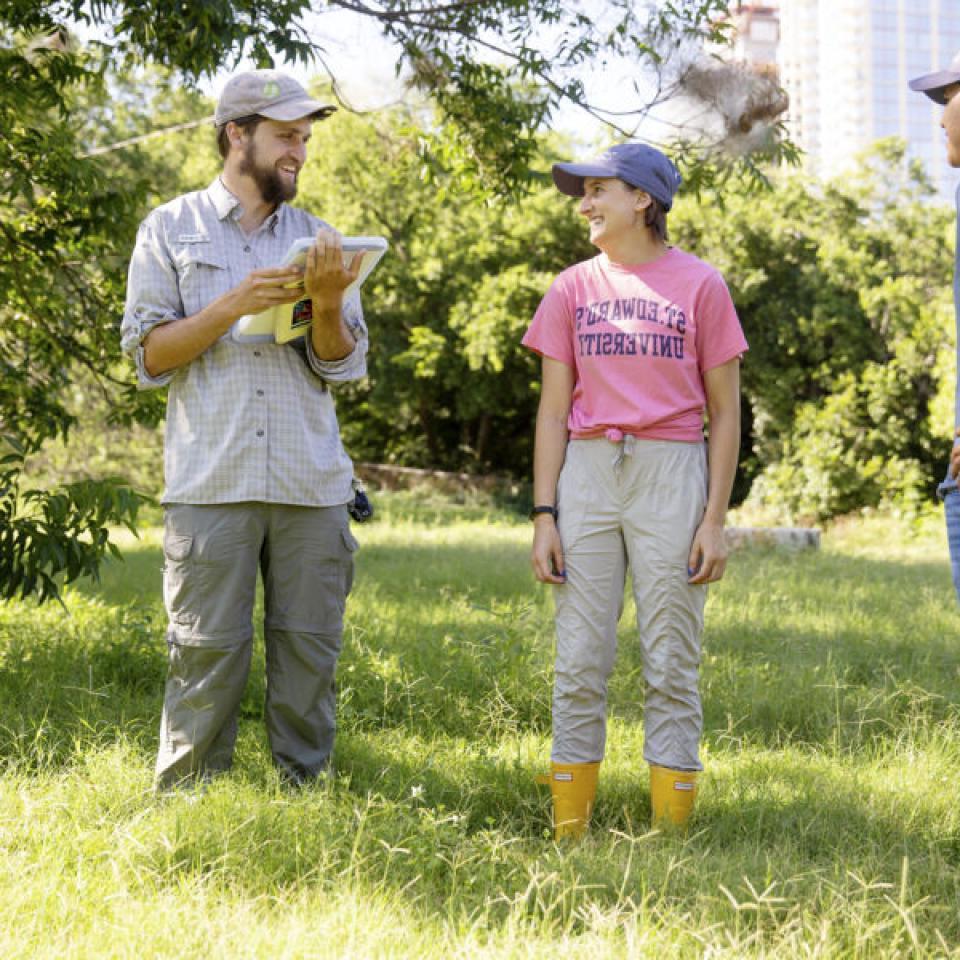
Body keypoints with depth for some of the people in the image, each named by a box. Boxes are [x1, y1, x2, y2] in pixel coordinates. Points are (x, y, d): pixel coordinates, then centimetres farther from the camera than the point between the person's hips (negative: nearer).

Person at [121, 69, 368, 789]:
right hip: (211, 481, -3)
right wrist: (237, 304, -10)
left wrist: (327, 304, -10)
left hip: (313, 484, 3)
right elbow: (148, 354, 1)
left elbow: (343, 367, 10)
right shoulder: (172, 229, 9)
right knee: (209, 655, -5)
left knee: (310, 651, 2)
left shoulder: (318, 240, 16)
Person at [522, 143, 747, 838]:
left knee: (672, 664, -1)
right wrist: (544, 514, 1)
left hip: (672, 474, -2)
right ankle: (569, 829, 8)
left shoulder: (700, 285, 3)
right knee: (580, 663, 1)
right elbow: (554, 410, 9)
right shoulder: (573, 287, 11)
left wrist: (715, 518, -4)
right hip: (587, 474, 2)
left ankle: (671, 832, 6)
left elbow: (725, 411, 3)